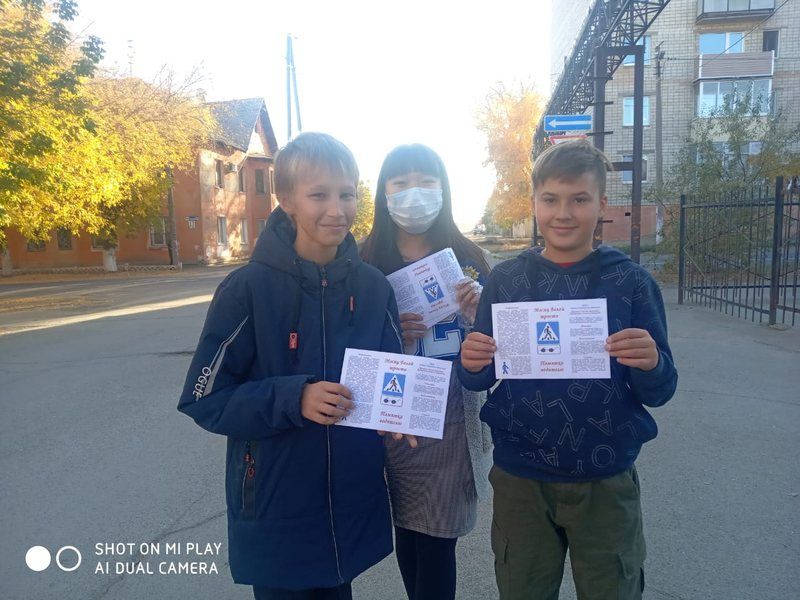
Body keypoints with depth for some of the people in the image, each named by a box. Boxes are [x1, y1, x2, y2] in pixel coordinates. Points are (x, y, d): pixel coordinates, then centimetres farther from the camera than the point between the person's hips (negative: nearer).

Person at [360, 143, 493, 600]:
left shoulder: (468, 259, 0)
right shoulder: (368, 264, -2)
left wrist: (476, 318, -15)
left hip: (452, 423, 0)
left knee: (437, 543, 5)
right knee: (407, 536, 14)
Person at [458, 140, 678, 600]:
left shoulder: (631, 281, -7)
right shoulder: (506, 279, -4)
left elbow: (658, 393, -3)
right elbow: (479, 380, 2)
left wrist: (651, 364, -25)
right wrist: (473, 364, -21)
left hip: (606, 483, -1)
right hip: (520, 479, 1)